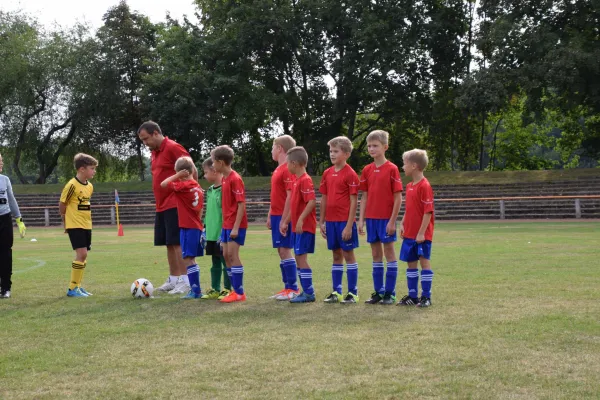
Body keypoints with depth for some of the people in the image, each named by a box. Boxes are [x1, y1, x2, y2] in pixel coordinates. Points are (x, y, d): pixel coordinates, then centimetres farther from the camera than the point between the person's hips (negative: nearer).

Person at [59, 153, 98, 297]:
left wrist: (86, 218, 15)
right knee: (82, 253, -14)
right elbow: (62, 205, -8)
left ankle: (77, 286, 19)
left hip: (86, 225, 8)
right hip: (75, 225, -8)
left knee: (83, 255, 10)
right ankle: (72, 288, -6)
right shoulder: (72, 185, -16)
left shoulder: (90, 186, 8)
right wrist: (66, 221, 2)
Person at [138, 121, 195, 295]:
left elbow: (193, 171, -14)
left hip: (174, 205, -9)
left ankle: (184, 281, -6)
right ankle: (173, 279, 17)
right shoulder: (154, 153, 15)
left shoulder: (173, 148, -13)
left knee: (177, 243, -9)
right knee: (169, 243, 11)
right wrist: (160, 202, 18)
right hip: (161, 206, 9)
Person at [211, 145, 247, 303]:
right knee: (226, 255, 9)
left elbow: (242, 204, -19)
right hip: (227, 224, 9)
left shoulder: (235, 179, -16)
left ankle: (240, 293, -4)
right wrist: (225, 224, 15)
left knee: (232, 255, -9)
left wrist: (236, 227, -22)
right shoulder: (224, 179, 11)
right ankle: (236, 290, 17)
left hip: (236, 225, -9)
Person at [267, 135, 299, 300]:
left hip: (283, 217, -9)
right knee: (281, 251, 10)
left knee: (285, 250, -8)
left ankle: (293, 288, -2)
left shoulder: (288, 170, -14)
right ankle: (287, 287, 15)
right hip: (276, 216, 9)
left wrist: (284, 218, -21)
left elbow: (290, 196, -19)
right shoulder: (278, 170, 16)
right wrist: (270, 216, 18)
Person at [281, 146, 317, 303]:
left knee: (301, 257, -8)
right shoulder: (297, 180, 15)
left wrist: (301, 219, -27)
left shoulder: (305, 180, -15)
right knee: (299, 258, 11)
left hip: (304, 227, -10)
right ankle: (306, 291, 17)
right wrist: (286, 222, 22)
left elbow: (312, 202, -25)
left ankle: (309, 293, -3)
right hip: (297, 227, 10)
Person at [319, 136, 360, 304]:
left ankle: (353, 293, 7)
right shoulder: (327, 173, 9)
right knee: (336, 255, 12)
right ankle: (336, 292, 18)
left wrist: (349, 225, -15)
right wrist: (321, 221, 11)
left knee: (348, 254, 0)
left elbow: (353, 201, -12)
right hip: (331, 221, 6)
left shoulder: (350, 174, -10)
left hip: (345, 221, -6)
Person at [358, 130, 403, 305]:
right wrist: (361, 220, 5)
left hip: (386, 218, -5)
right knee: (376, 254, 10)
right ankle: (378, 292, 16)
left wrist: (392, 220, -12)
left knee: (389, 253, 1)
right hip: (371, 217, 5)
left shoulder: (392, 169, -8)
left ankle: (390, 293, 7)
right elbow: (364, 196, 11)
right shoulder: (367, 170, 8)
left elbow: (398, 197, -9)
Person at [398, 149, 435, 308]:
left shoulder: (424, 186, -15)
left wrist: (422, 232, -20)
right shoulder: (409, 186, 11)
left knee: (424, 261, -2)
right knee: (411, 262, 12)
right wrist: (402, 224, 10)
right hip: (409, 233, 9)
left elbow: (428, 211, -18)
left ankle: (426, 296, 5)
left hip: (421, 234, -8)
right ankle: (412, 295, 20)